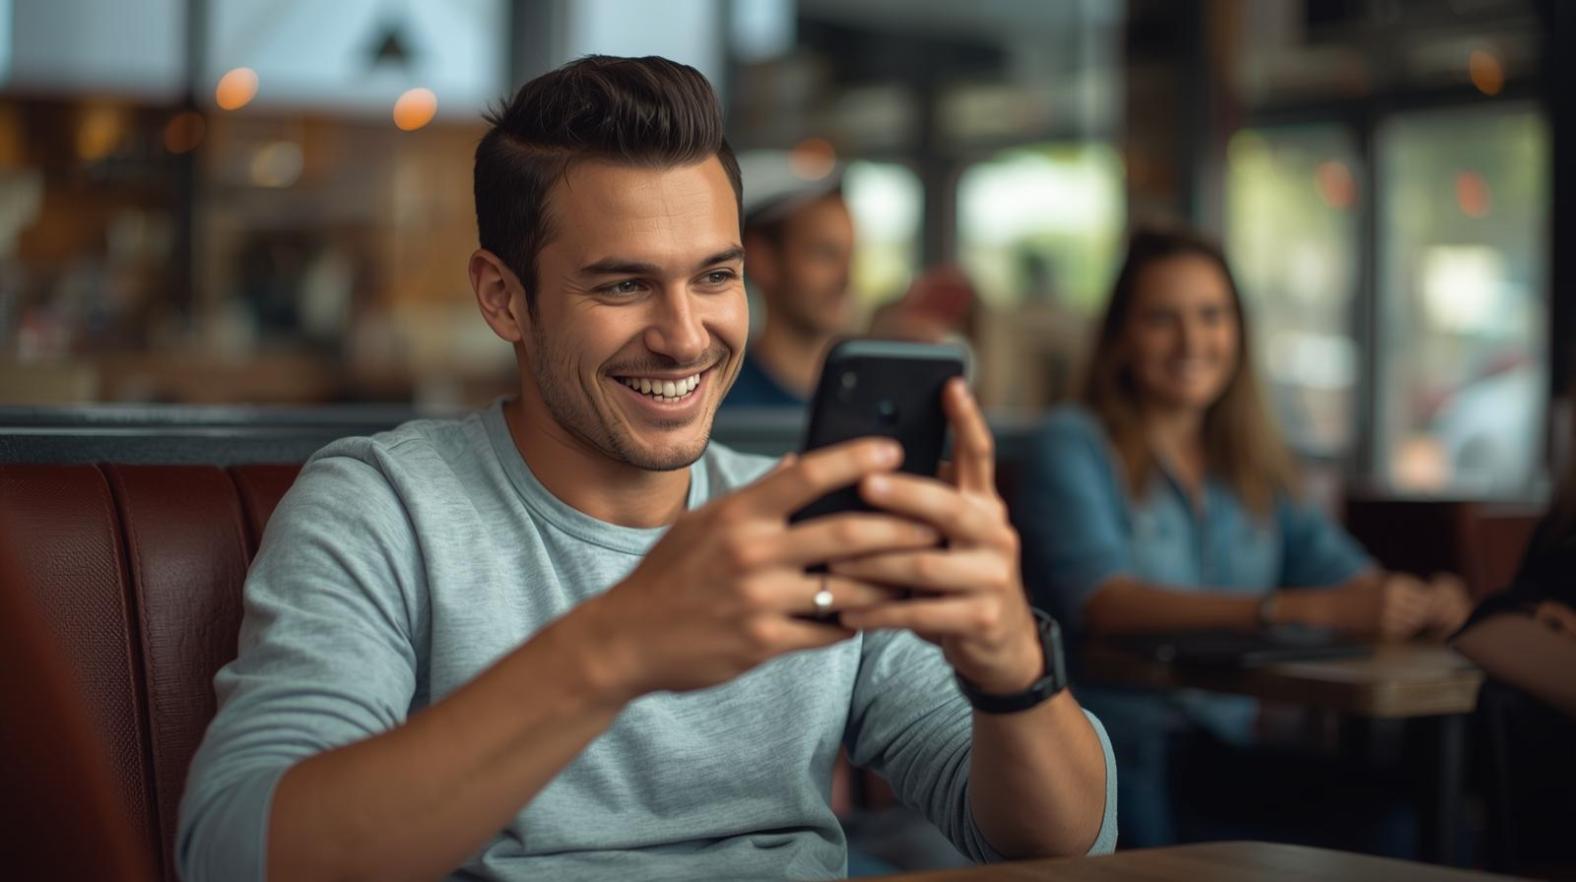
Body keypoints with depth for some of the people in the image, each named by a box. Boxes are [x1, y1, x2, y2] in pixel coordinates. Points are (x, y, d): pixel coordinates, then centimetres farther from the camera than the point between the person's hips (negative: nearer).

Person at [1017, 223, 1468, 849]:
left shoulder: (1255, 464, 18)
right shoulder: (1073, 445, -3)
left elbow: (1345, 574, 6)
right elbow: (1105, 603, -20)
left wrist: (1422, 601, -19)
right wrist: (1307, 610, -30)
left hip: (1233, 749, 5)